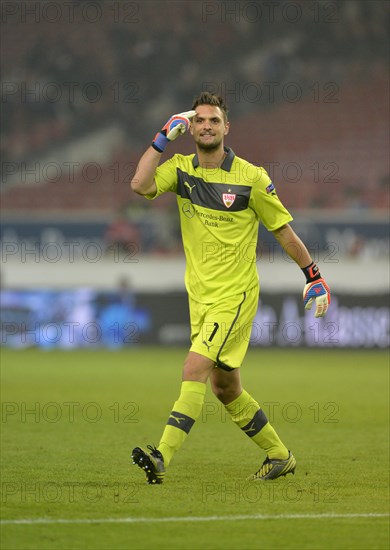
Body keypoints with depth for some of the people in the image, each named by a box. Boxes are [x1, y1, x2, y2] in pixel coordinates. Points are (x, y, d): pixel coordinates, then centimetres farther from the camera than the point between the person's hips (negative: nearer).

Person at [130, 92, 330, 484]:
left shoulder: (251, 178, -8)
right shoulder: (181, 169, 3)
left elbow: (283, 230, 1)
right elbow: (140, 185, -16)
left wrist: (314, 277, 4)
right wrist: (164, 138, -13)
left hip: (235, 295, -6)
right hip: (200, 296, 6)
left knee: (194, 369, -20)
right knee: (225, 388, 13)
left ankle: (162, 458, -27)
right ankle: (279, 456, 28)